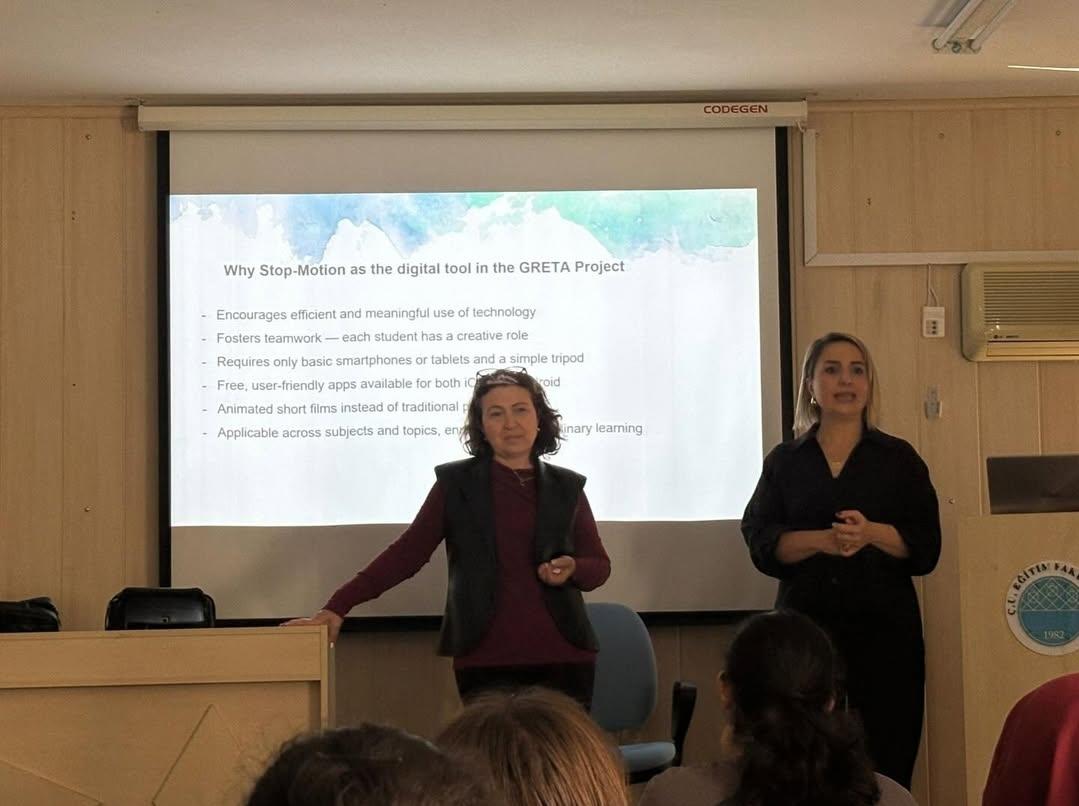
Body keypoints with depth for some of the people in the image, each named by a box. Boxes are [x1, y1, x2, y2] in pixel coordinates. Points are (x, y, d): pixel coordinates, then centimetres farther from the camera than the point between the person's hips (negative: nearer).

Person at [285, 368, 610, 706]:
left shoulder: (566, 487, 10)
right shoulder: (456, 483, 4)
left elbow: (600, 565, 13)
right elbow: (406, 553, 1)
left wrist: (572, 569, -11)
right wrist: (338, 605, -7)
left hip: (562, 656, 2)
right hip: (485, 660, -2)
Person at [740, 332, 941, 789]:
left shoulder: (899, 459, 10)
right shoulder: (784, 461, 11)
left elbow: (926, 547, 3)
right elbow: (761, 542, 1)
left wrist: (872, 533, -15)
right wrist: (820, 540, -16)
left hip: (884, 630, 0)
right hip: (805, 626, 0)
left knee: (886, 766, -5)